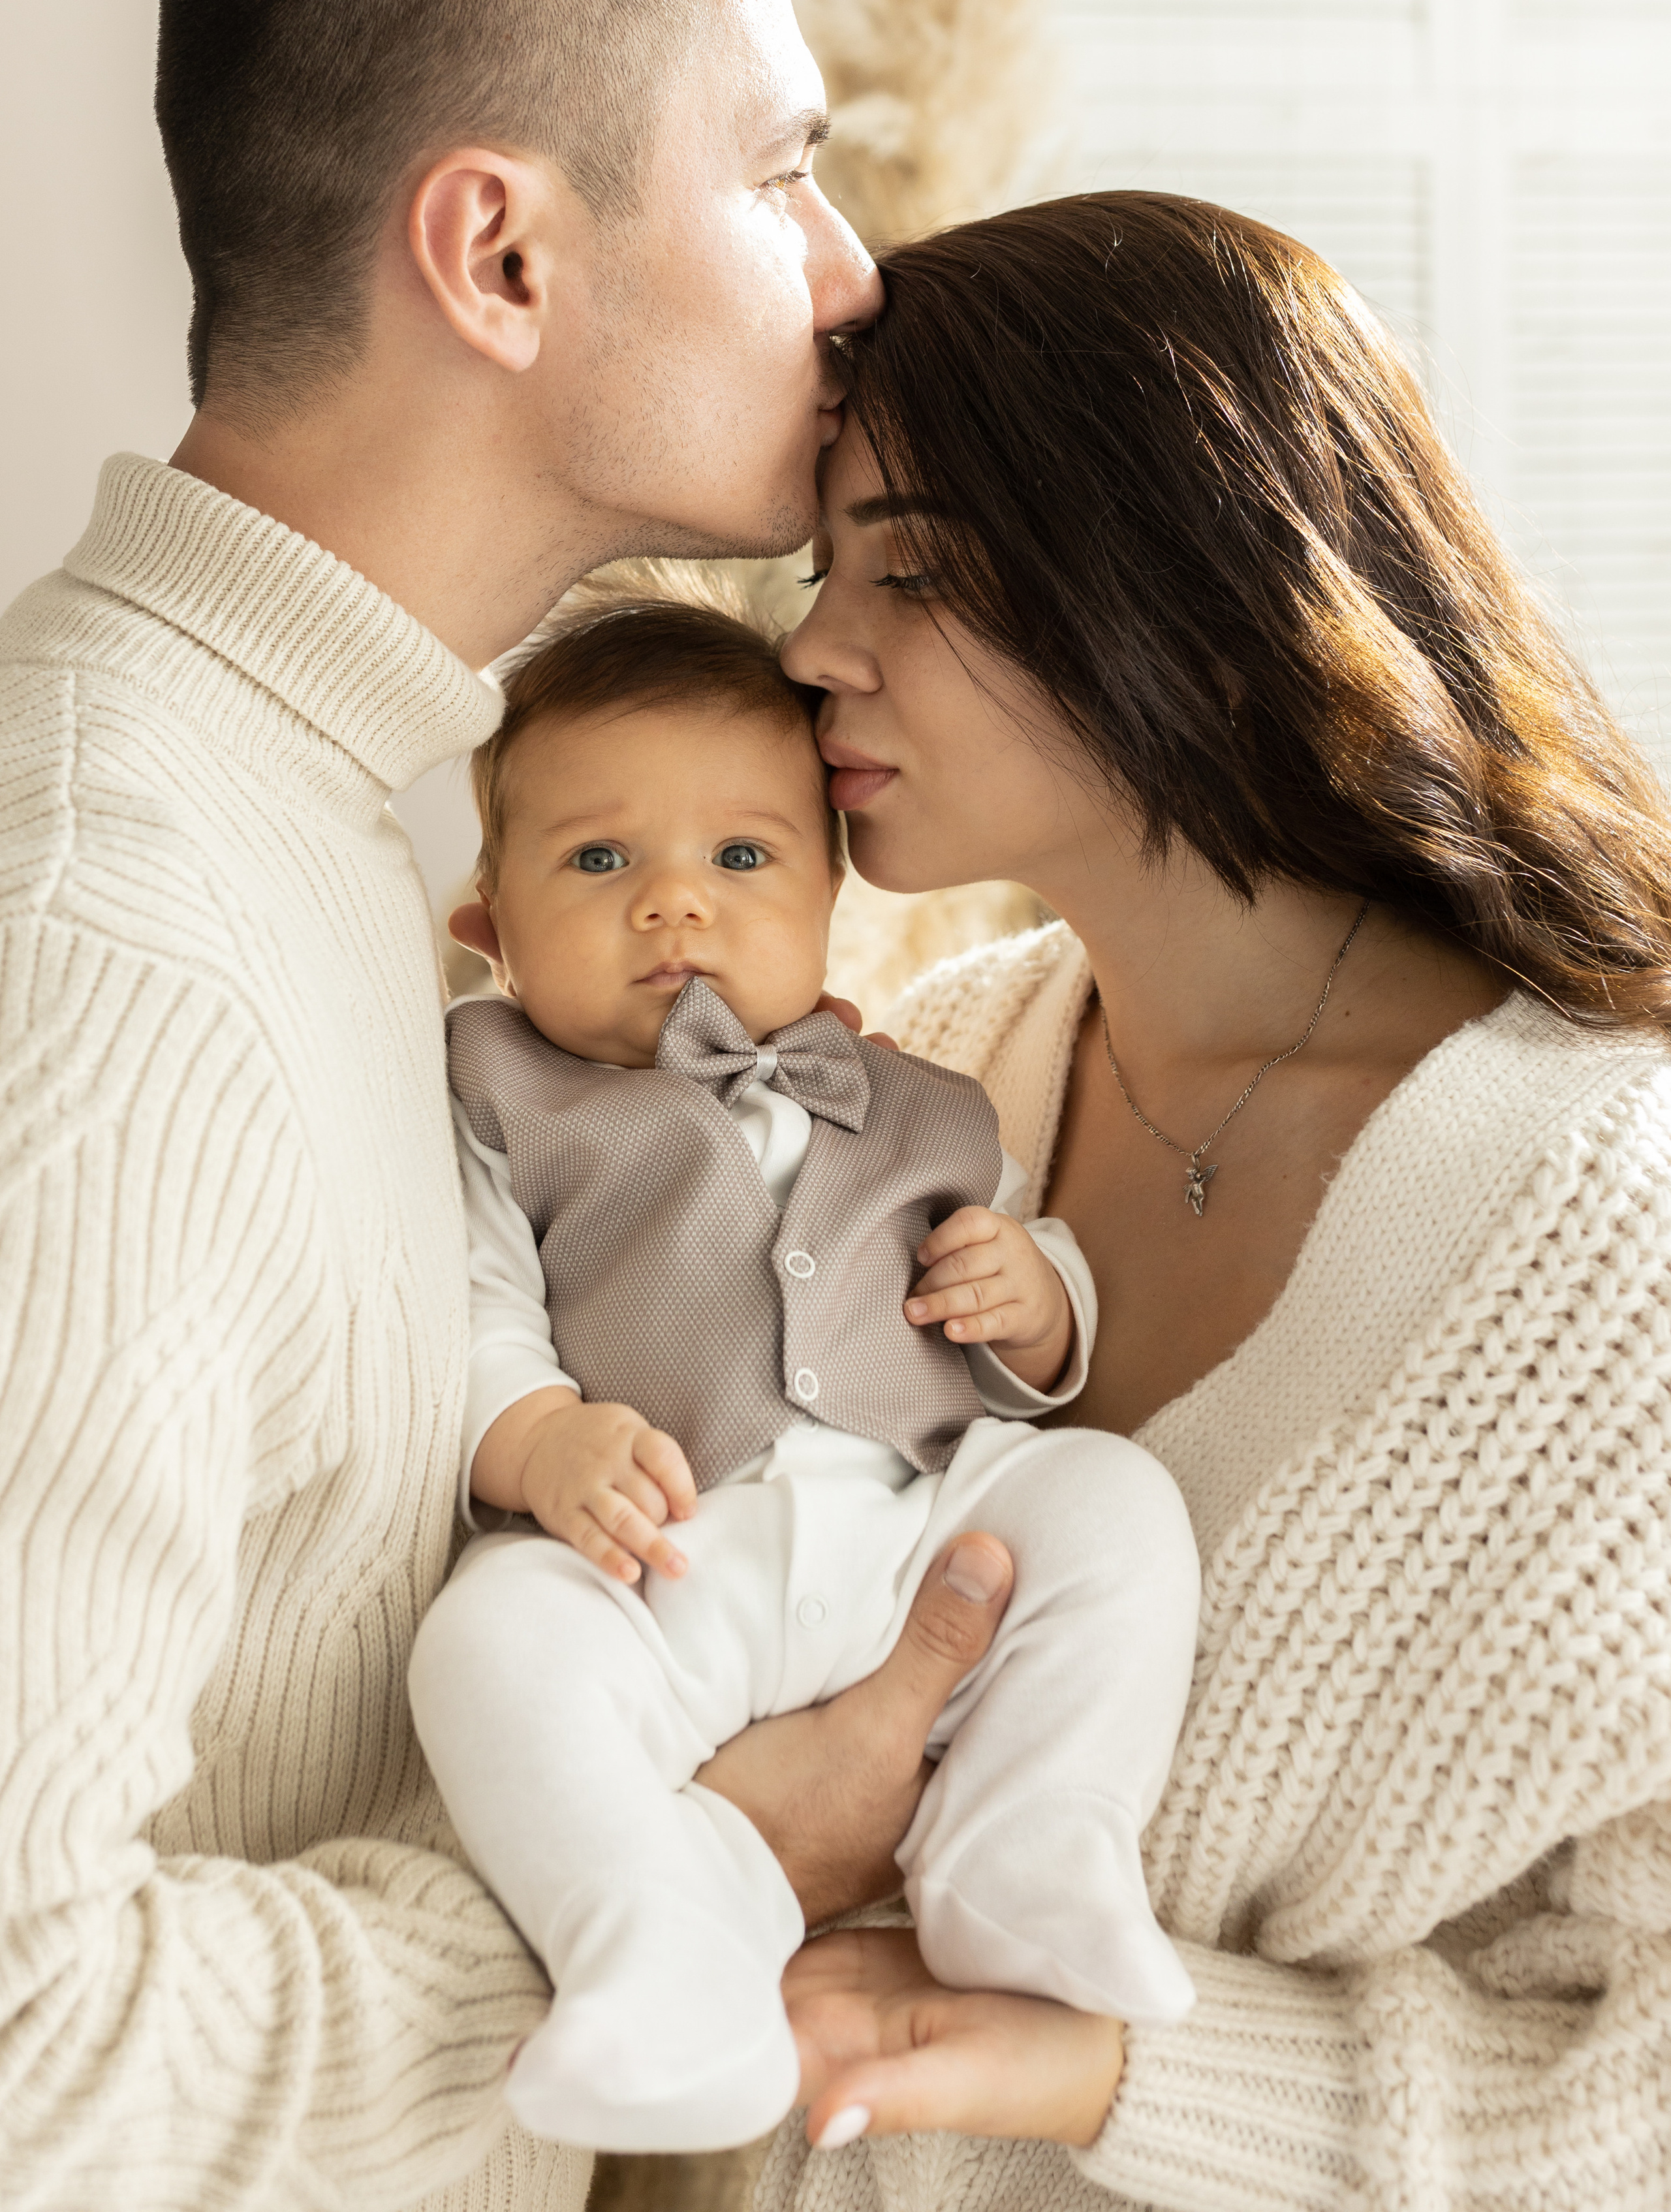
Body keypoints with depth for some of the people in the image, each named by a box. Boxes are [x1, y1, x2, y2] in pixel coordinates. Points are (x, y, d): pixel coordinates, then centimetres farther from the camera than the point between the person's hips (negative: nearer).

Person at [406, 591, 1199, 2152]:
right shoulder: (496, 1103, 16)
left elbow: (1051, 1352, 29)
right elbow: (467, 1322, 0)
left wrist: (1033, 1298, 4)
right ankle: (666, 1948, -38)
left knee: (1113, 1501, -19)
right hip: (668, 1552, -4)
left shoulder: (910, 1110, 27)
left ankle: (1023, 1871, -21)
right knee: (497, 1636, -32)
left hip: (928, 1510, 4)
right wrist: (541, 1443, -21)